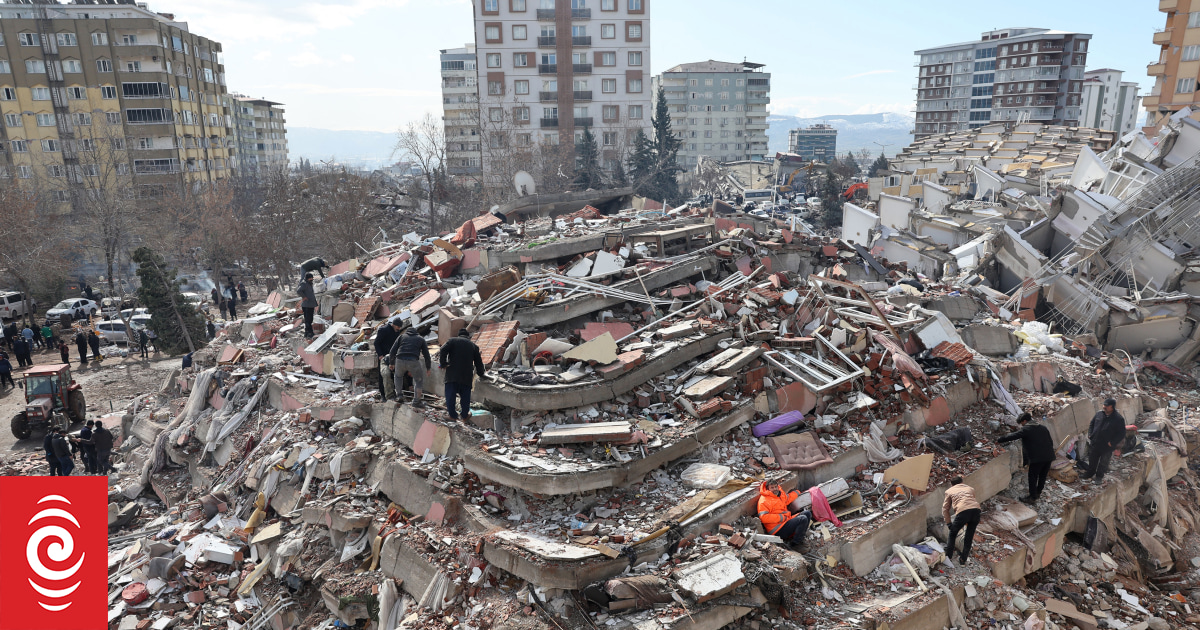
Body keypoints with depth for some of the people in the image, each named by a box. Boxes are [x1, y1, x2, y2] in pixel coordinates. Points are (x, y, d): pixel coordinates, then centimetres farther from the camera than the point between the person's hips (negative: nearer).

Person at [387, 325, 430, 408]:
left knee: (398, 375, 33)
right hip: (413, 361, -2)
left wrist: (391, 363, 28)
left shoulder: (401, 336, 24)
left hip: (400, 360, 2)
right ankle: (416, 401, 13)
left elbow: (393, 351, 17)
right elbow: (426, 354, 22)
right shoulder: (421, 339, 23)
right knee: (419, 380, 17)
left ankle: (399, 394, 28)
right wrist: (428, 367, 32)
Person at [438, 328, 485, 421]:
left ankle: (453, 415, 11)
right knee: (465, 396, 13)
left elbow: (443, 351, -7)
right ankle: (465, 415, 18)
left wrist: (443, 364, 3)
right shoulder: (473, 345, 16)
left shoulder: (452, 341, 9)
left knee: (450, 395, 8)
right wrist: (481, 374, 32)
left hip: (452, 373, -1)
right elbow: (478, 362, 19)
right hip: (466, 375, 1)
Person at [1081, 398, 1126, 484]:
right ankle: (1089, 473, 36)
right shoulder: (1099, 413, 0)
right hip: (1094, 443, 4)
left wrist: (1111, 443, -17)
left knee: (1103, 463, 11)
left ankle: (1099, 477, 27)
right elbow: (1091, 424, 15)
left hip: (1107, 447, -4)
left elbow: (1121, 434, -10)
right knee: (1092, 460, 19)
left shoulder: (1119, 419, -14)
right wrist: (1090, 435, 3)